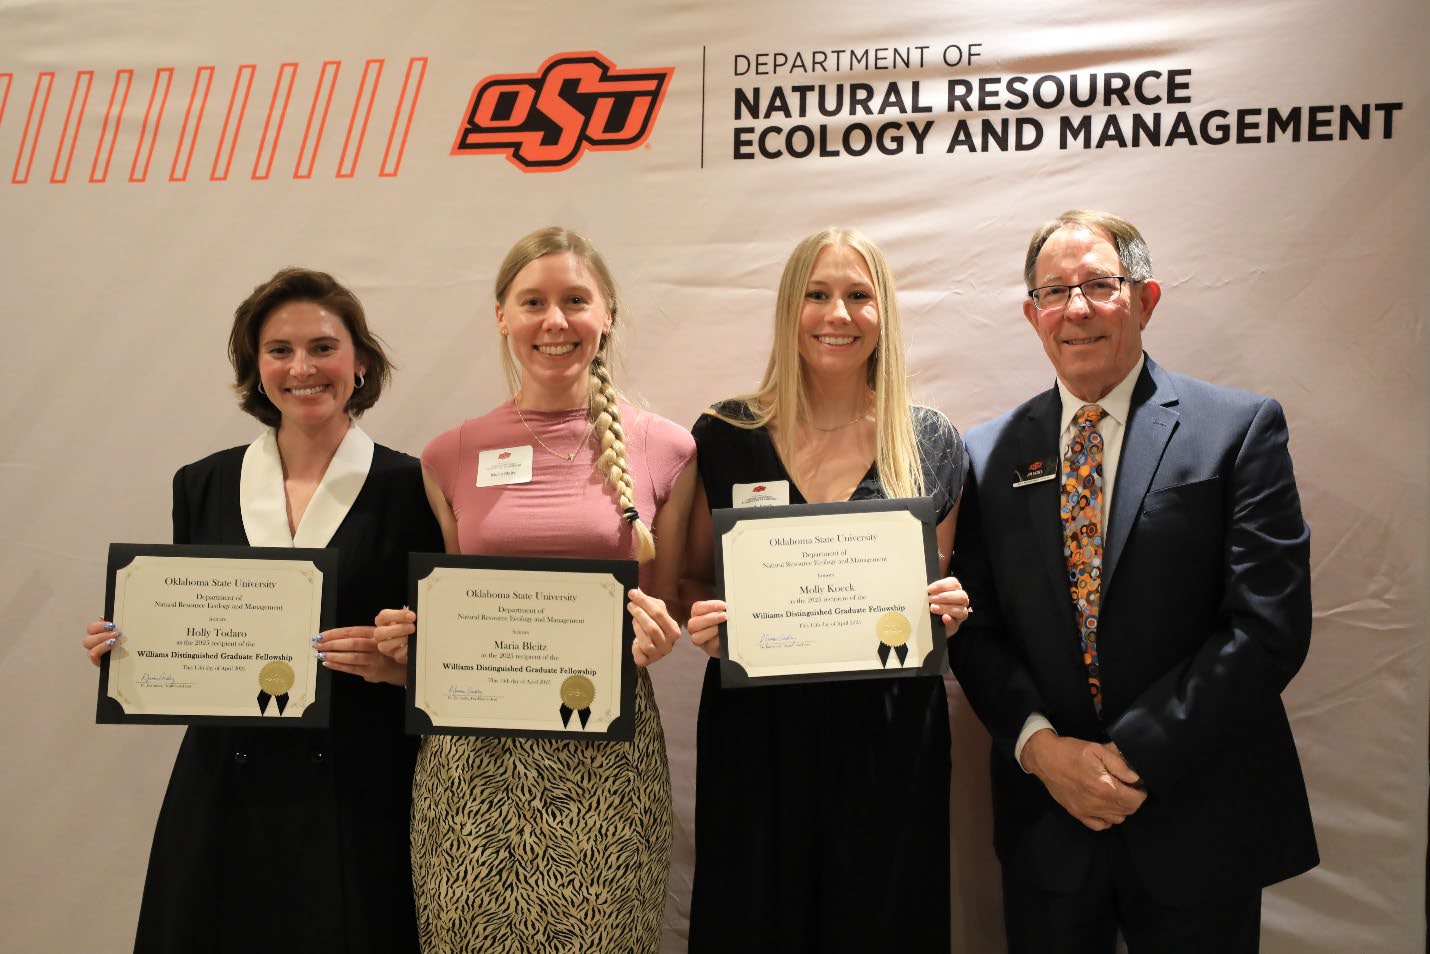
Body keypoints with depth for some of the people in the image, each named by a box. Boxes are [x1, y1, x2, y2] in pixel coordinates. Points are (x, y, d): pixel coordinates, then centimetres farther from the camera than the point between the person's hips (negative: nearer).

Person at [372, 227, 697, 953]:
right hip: (476, 755, 1)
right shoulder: (450, 458, 4)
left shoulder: (664, 450, 1)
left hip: (609, 749, -1)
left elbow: (669, 605, 9)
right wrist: (404, 635, -7)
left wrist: (658, 630, -12)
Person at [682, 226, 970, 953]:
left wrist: (948, 608, -10)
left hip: (888, 732, 0)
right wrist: (701, 623, -11)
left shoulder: (930, 444, 1)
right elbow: (690, 580, 9)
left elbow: (944, 587, 11)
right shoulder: (726, 435, 0)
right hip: (754, 731, 0)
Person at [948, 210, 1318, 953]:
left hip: (1196, 823, -2)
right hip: (1046, 818, 2)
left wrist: (1136, 755, -14)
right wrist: (1039, 745, -12)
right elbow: (974, 629, 3)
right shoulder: (989, 455, 3)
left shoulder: (1240, 428, -5)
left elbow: (1269, 624, -11)